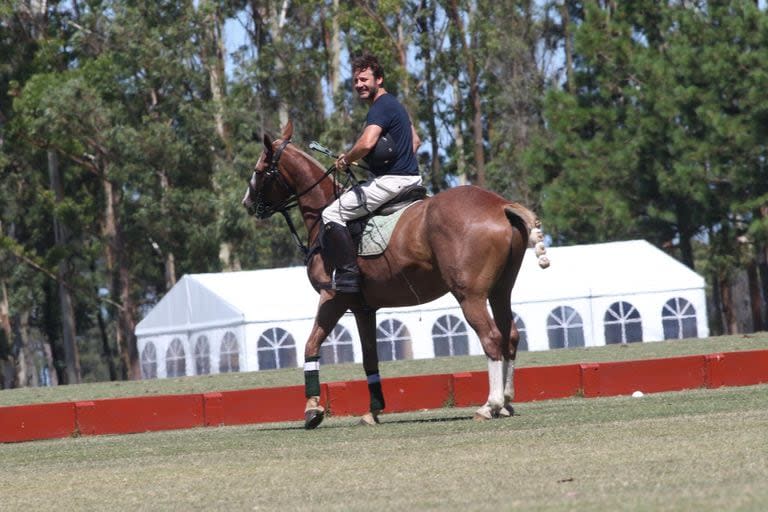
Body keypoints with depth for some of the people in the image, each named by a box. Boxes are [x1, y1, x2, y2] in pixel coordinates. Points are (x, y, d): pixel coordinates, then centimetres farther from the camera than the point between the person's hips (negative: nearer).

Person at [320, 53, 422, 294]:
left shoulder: (380, 108, -15)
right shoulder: (395, 104, 19)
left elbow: (367, 144, -31)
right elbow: (415, 141, 31)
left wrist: (345, 160, -14)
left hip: (391, 181, -11)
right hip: (411, 178, 11)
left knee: (332, 214, -13)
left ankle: (348, 274, -17)